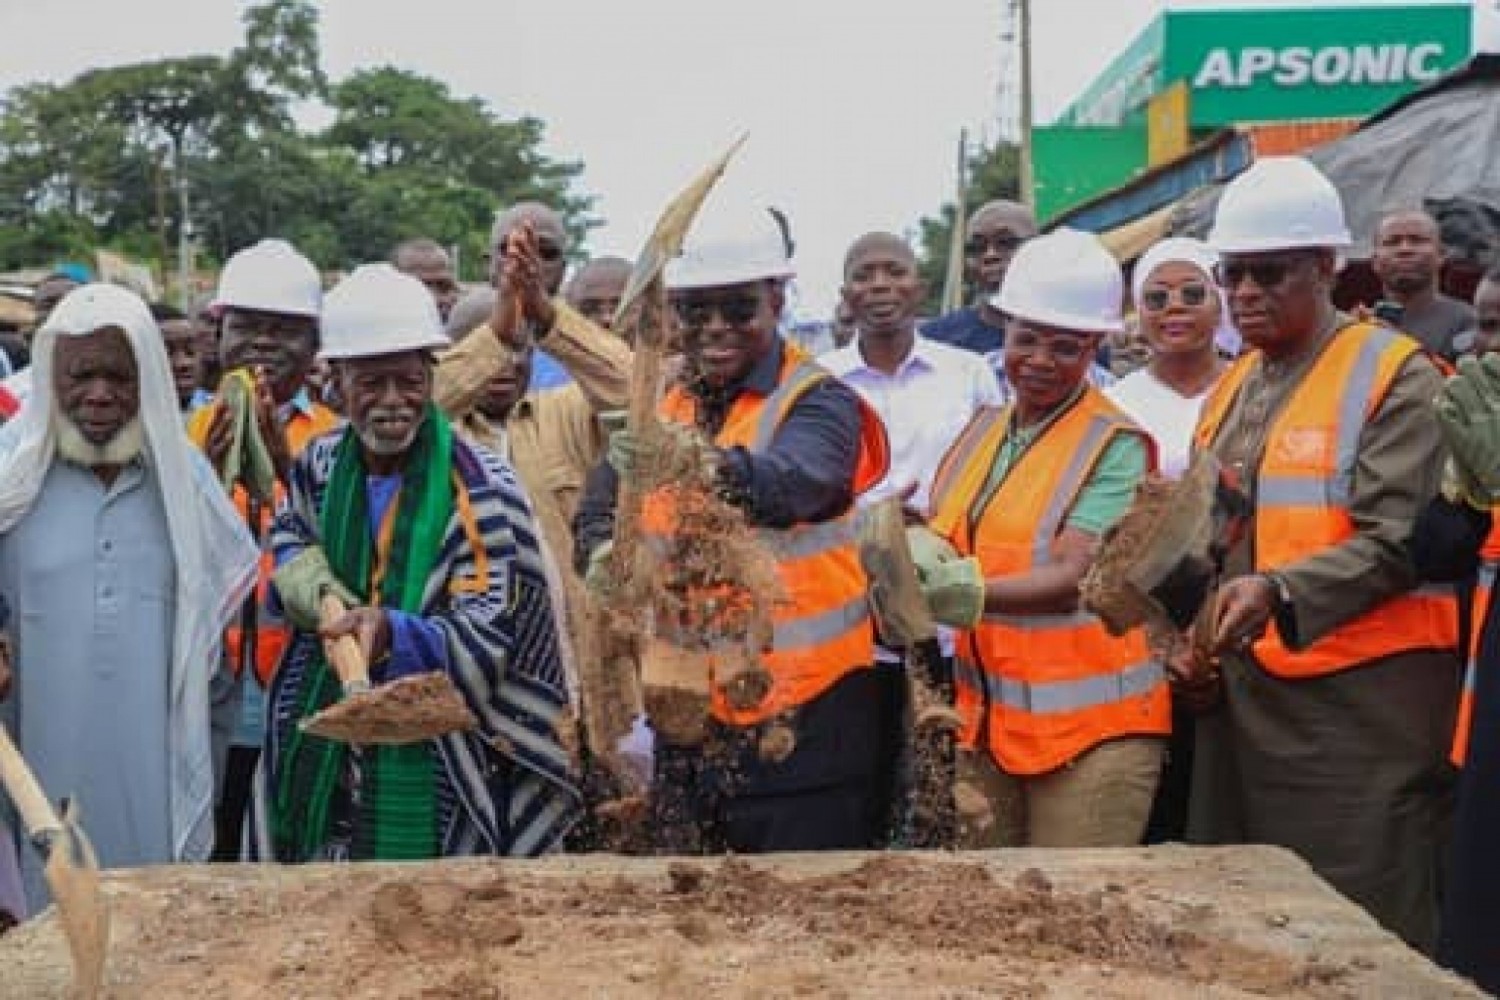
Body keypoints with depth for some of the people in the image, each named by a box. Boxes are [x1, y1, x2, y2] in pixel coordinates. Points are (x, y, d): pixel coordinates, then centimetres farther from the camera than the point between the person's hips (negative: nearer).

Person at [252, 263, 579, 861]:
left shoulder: (480, 489, -13)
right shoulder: (321, 463, 5)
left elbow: (491, 637, -15)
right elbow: (288, 540, 25)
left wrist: (394, 632, -33)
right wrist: (325, 596, 3)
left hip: (426, 765, -5)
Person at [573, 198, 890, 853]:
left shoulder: (820, 403, -10)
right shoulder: (663, 405, 10)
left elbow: (797, 482, -31)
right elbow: (602, 504, 5)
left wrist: (702, 460, -51)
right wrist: (605, 550, -19)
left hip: (806, 715, -5)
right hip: (691, 708, 6)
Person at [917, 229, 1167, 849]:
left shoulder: (1116, 444, -7)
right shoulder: (982, 430, 12)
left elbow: (1071, 575, -18)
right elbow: (939, 538, 10)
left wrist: (968, 591, -34)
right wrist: (915, 554, -15)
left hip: (1090, 730, -5)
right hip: (986, 721, 5)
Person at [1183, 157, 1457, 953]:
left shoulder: (1395, 376, -6)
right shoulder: (1233, 389, 16)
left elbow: (1398, 540, -15)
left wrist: (1282, 593, -28)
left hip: (1358, 699, -7)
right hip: (1244, 695, 7)